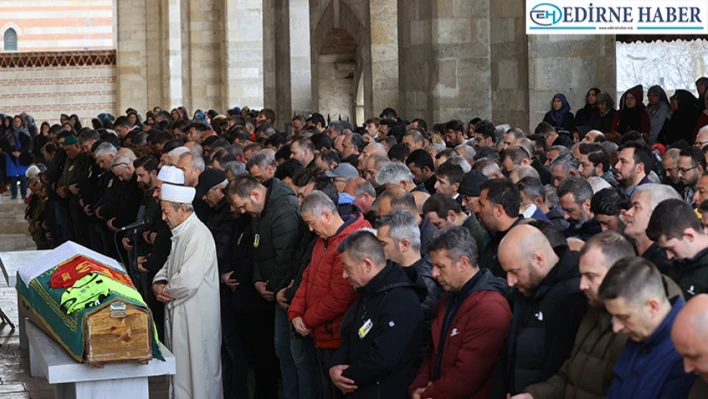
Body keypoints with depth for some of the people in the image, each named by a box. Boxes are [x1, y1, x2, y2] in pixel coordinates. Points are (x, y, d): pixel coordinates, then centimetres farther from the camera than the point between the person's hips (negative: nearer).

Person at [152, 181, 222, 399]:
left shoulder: (198, 235, -21)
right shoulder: (181, 233, 11)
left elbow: (188, 281, -28)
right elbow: (170, 265, 20)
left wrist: (165, 291, -10)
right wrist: (159, 283, -2)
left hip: (196, 316, -10)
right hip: (179, 314, 10)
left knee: (196, 373, 0)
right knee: (180, 370, 18)